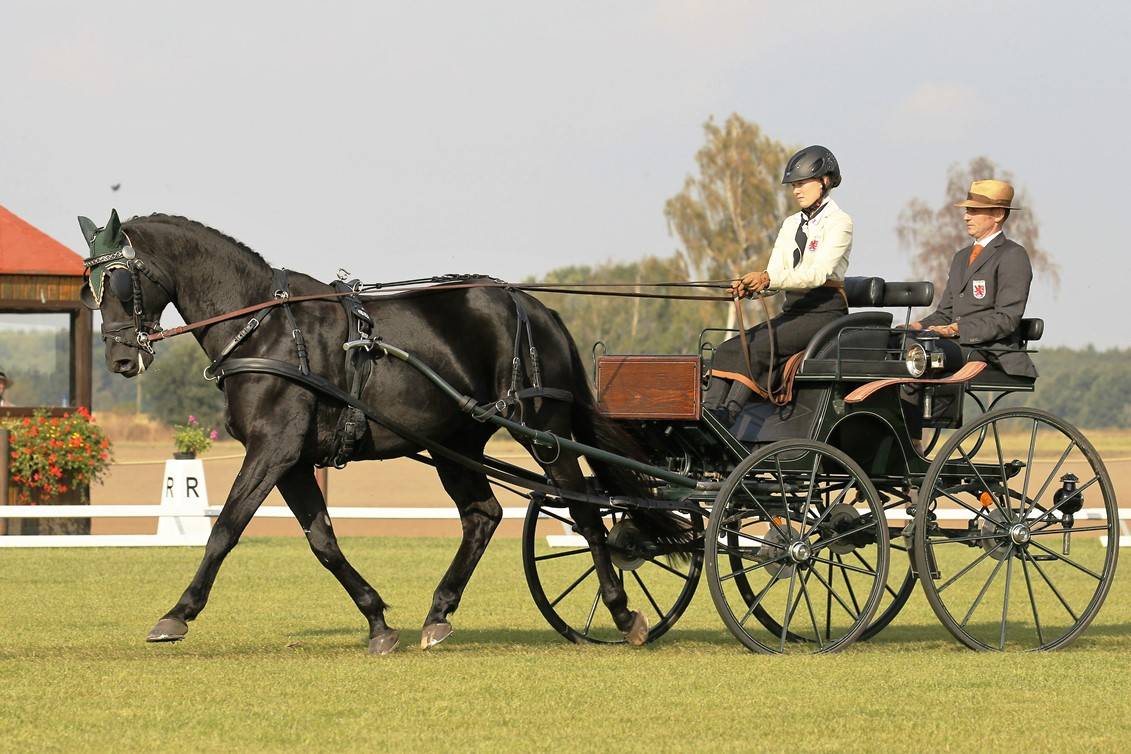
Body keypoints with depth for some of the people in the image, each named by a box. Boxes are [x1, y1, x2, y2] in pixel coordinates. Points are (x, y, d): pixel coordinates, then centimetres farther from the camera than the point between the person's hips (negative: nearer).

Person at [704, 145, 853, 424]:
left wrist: (768, 279, -31)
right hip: (793, 310, 7)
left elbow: (819, 273, -19)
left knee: (759, 348, -30)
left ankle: (727, 416, -41)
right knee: (728, 350, -16)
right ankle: (707, 413, -32)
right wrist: (750, 285, -15)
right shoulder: (791, 225, 19)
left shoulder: (839, 222, -5)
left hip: (825, 310, -7)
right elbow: (774, 273, 10)